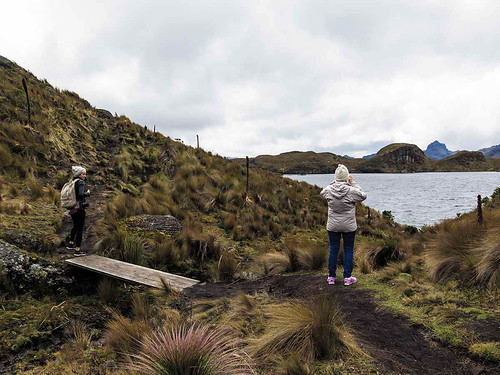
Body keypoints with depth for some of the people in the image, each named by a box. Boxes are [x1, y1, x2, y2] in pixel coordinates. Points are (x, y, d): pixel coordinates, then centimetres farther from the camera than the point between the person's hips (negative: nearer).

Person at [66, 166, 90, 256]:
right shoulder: (80, 182, -15)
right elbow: (81, 194, -29)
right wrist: (88, 193, -11)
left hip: (72, 208, 8)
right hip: (79, 208, -8)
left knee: (75, 226, 27)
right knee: (80, 228, -2)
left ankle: (71, 244, 39)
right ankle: (77, 250, 0)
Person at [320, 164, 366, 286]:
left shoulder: (329, 190, -10)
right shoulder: (351, 191, -17)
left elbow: (322, 192, 14)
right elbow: (363, 196, 2)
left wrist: (334, 182, 9)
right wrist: (353, 183, 3)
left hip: (332, 226, 2)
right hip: (349, 226, -2)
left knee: (333, 250, 11)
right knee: (348, 250, 10)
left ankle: (331, 277, 18)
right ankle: (347, 277, 15)